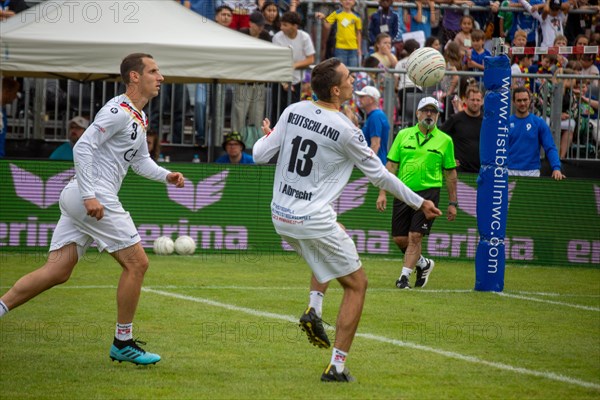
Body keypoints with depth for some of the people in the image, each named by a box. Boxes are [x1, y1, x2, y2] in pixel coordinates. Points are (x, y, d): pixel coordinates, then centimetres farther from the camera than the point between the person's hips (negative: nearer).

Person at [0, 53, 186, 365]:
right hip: (93, 198, -10)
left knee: (57, 271, 4)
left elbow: (140, 161, 30)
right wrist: (89, 195, -24)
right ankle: (123, 343, 4)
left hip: (78, 199, 10)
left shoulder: (138, 117, 19)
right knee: (136, 263, -3)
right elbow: (82, 148, -19)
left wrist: (166, 176, 12)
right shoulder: (118, 112, -12)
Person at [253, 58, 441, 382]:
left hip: (281, 216, 6)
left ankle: (313, 310, 15)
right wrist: (419, 203, 8)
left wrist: (266, 137, 30)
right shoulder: (345, 130, -14)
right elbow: (378, 175, -4)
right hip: (314, 220, -6)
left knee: (330, 241, 37)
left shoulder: (293, 111, 0)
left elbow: (260, 155, 5)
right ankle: (336, 367, 3)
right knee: (356, 284, 9)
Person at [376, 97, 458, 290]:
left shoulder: (445, 140, 3)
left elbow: (450, 173, 8)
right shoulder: (403, 135, 6)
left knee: (415, 236, -11)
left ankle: (404, 276, -2)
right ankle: (423, 264, 29)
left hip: (428, 192, -3)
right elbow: (391, 165, 6)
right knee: (399, 238, 5)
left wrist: (452, 203, 6)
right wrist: (382, 193, -1)